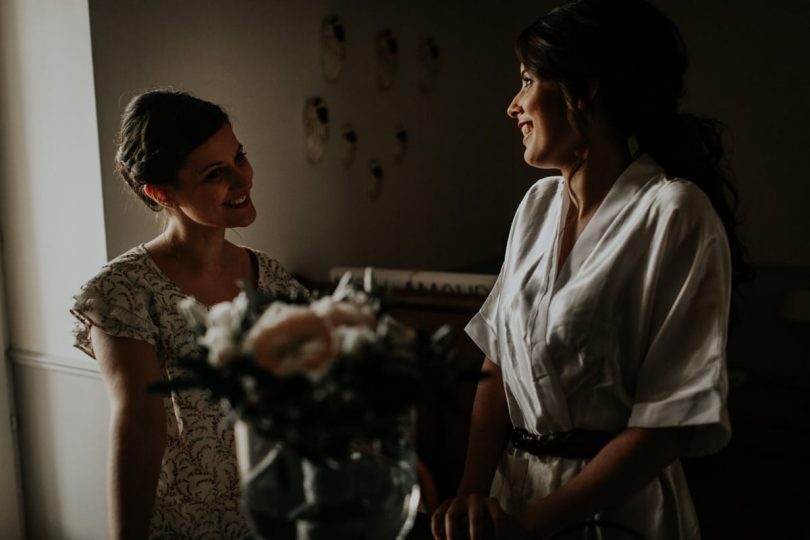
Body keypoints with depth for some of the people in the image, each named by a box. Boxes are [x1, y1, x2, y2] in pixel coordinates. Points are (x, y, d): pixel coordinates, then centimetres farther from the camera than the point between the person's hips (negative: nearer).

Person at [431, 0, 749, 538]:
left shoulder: (675, 215, -18)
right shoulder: (539, 202, 2)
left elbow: (671, 422, -19)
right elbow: (497, 361, 1)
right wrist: (473, 490, -12)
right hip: (513, 487, 6)